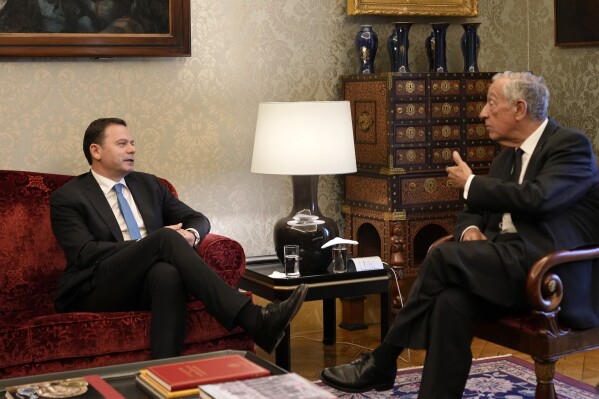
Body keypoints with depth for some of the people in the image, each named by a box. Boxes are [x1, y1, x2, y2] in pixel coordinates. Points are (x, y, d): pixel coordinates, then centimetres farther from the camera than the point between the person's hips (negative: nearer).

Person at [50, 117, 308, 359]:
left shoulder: (148, 184, 21)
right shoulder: (67, 198, 5)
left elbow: (198, 219, 21)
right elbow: (85, 254, -10)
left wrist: (190, 235, -6)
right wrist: (157, 242, -14)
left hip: (149, 280, 4)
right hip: (95, 290, -4)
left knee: (168, 273, -36)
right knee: (166, 237, -30)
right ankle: (255, 321, -40)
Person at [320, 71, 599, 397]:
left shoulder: (572, 145, -3)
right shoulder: (507, 155, 21)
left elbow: (537, 198, -21)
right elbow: (476, 211, 23)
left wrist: (471, 184, -8)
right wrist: (471, 229, -3)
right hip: (510, 264, 7)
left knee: (443, 257, -24)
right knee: (451, 300, -27)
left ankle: (381, 363, -11)